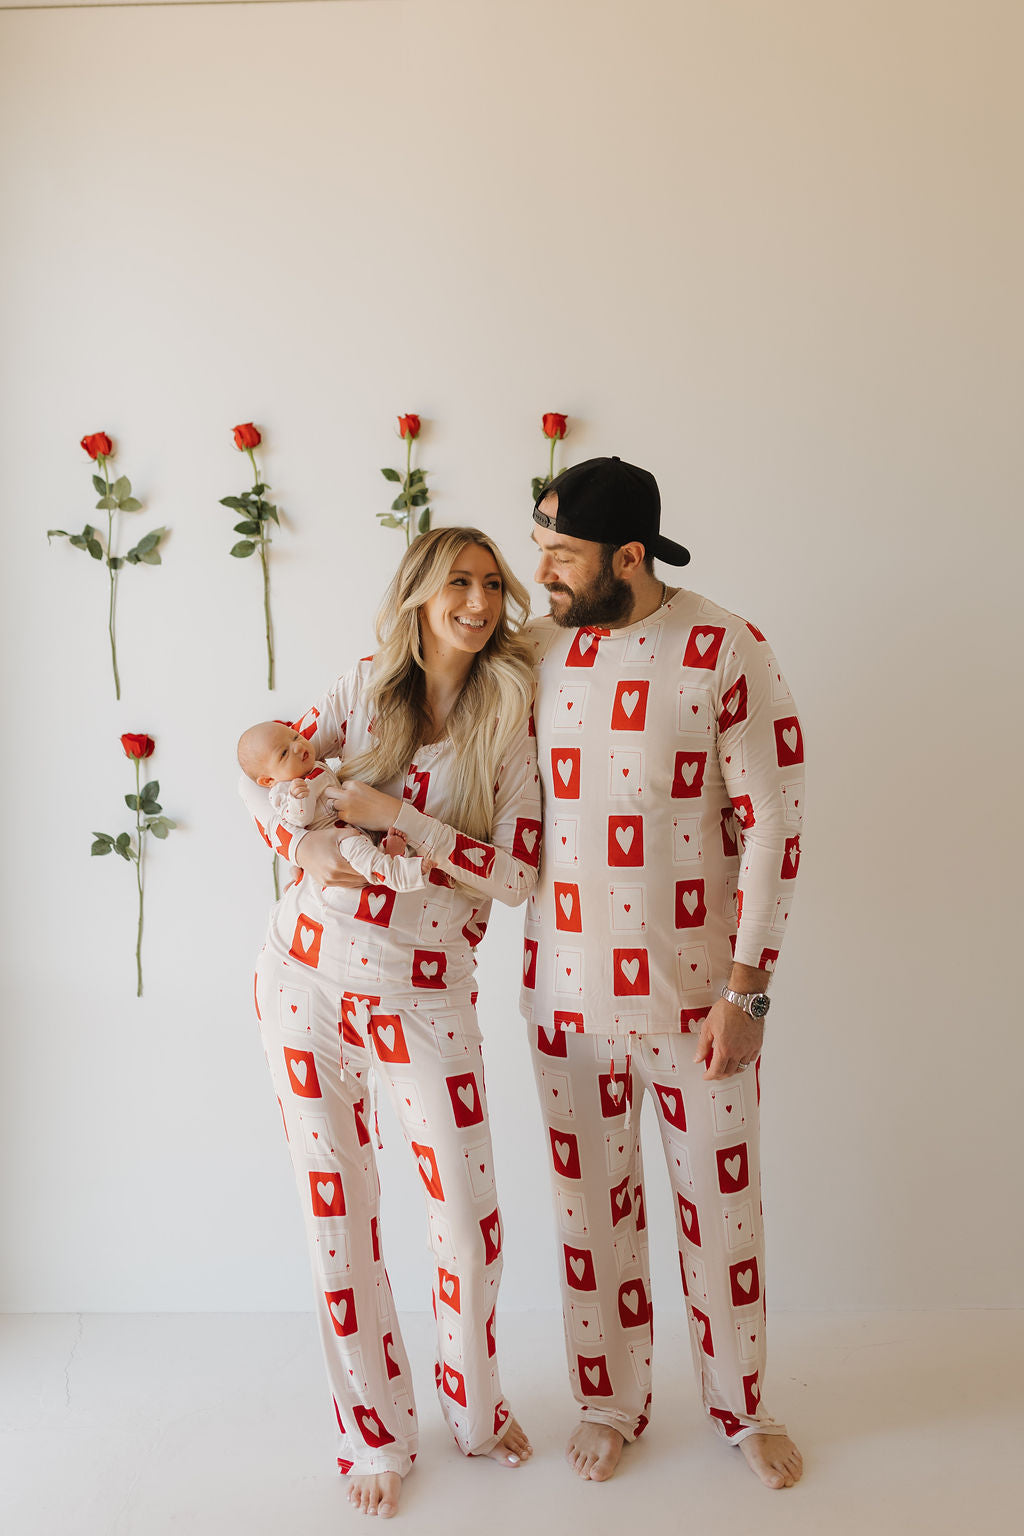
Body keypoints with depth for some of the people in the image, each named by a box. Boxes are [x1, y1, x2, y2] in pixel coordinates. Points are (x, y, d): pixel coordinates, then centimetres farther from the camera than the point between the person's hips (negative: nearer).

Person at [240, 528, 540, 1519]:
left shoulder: (509, 730, -1)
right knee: (339, 1215, 10)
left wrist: (395, 814, -16)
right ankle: (375, 1434, 31)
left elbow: (515, 876, -10)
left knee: (470, 1215, 6)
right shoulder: (365, 687, 4)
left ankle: (473, 1406, 36)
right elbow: (262, 777, 10)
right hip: (309, 979, 1)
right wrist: (306, 845, -10)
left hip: (426, 998, -1)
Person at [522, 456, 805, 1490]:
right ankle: (610, 1403, 38)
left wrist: (744, 990, -12)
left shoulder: (727, 652, -12)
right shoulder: (536, 654, -1)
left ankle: (741, 1405, 38)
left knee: (720, 1200, 13)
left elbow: (770, 822, -11)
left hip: (694, 985, -2)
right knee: (591, 1200, 15)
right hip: (567, 985, 3)